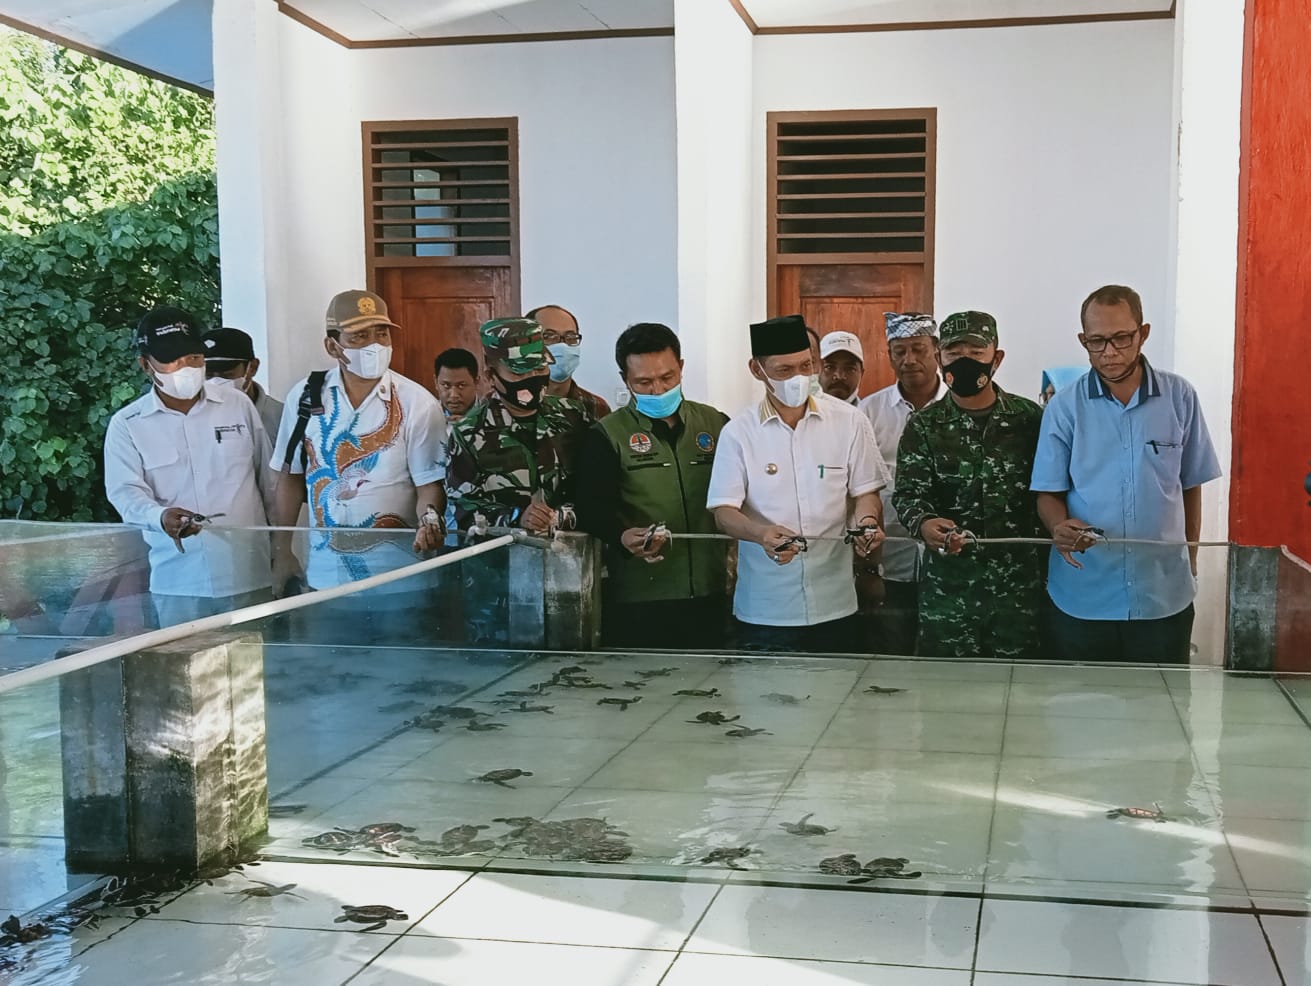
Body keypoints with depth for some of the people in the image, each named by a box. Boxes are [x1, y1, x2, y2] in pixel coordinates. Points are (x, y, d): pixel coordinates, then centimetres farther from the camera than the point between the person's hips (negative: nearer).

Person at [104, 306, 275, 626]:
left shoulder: (238, 405, 4)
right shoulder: (126, 425, 0)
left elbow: (269, 480, 10)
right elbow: (125, 492, -8)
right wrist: (160, 517, -30)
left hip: (248, 574, 1)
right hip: (178, 582, -1)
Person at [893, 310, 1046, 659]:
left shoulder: (1030, 417, 2)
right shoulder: (924, 425, 2)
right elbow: (908, 492, -6)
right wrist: (923, 523, -26)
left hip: (1020, 578, 0)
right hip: (948, 581, 0)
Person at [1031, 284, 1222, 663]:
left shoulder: (1180, 398, 0)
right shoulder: (1064, 407, -3)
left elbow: (1190, 486, 9)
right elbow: (1049, 493, -1)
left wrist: (1190, 559, 13)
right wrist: (1059, 527, -23)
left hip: (1164, 595, 1)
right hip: (1082, 598, -1)